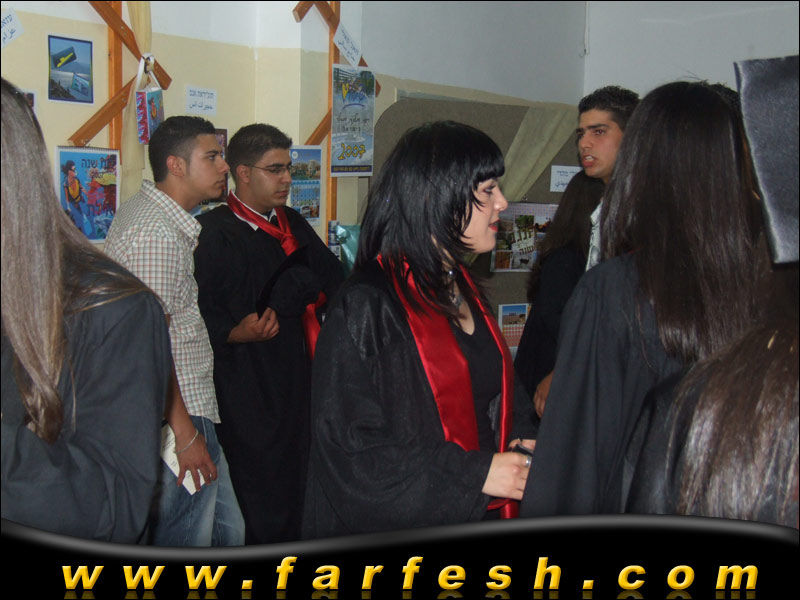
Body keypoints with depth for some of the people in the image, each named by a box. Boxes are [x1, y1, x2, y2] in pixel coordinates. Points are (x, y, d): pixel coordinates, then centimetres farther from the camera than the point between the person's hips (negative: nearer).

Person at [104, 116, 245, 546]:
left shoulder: (152, 212, 14)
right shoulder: (156, 233, -20)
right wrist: (185, 432, -19)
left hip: (193, 405, 10)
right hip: (179, 414, -10)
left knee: (228, 532, 17)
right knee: (188, 542, 3)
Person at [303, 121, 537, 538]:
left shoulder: (464, 292, 8)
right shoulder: (366, 305, -18)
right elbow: (348, 446, -19)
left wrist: (521, 438, -2)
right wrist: (476, 473, -21)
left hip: (479, 516, 7)